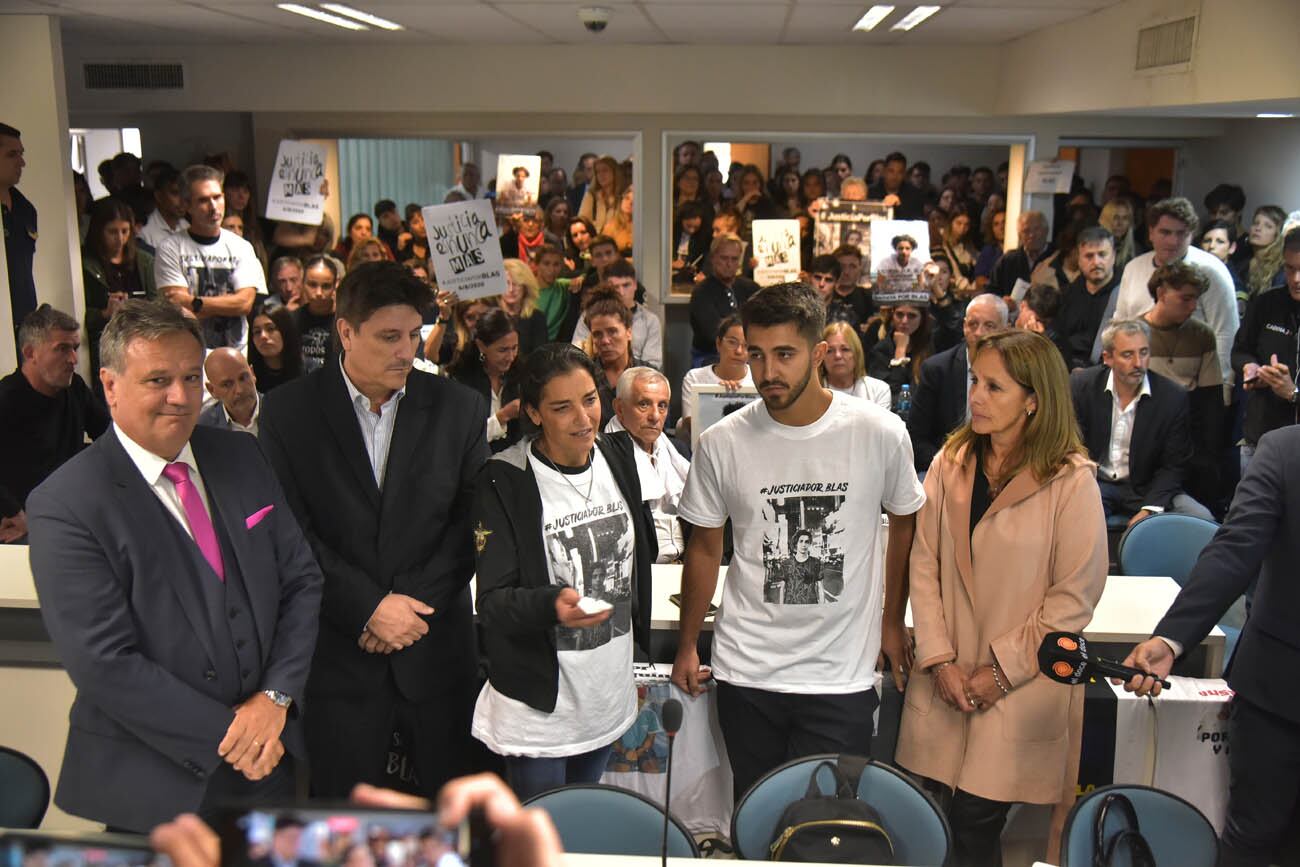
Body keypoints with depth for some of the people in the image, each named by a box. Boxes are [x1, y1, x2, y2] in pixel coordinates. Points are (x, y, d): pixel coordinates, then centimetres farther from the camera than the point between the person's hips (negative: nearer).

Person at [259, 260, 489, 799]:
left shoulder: (458, 407, 1)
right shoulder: (288, 411, -3)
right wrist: (370, 609, -13)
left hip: (438, 646, 1)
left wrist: (415, 603, -10)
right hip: (340, 653, -1)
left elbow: (472, 522, 0)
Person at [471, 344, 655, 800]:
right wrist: (552, 604, -33)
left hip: (610, 691, 5)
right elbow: (492, 602, -16)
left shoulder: (618, 455, 1)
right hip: (539, 705, -5)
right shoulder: (505, 481, -16)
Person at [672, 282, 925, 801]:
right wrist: (686, 647, 11)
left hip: (841, 676, -1)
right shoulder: (722, 443, -5)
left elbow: (905, 523, 9)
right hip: (745, 674, 1)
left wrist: (892, 621, 11)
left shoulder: (881, 434, -8)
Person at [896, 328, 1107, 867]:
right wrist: (940, 660, -5)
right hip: (945, 681, 4)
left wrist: (1002, 671, -8)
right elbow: (924, 565, 3)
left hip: (1022, 687, -4)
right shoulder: (950, 464, 3)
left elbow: (1076, 596, -8)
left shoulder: (1071, 482, -10)